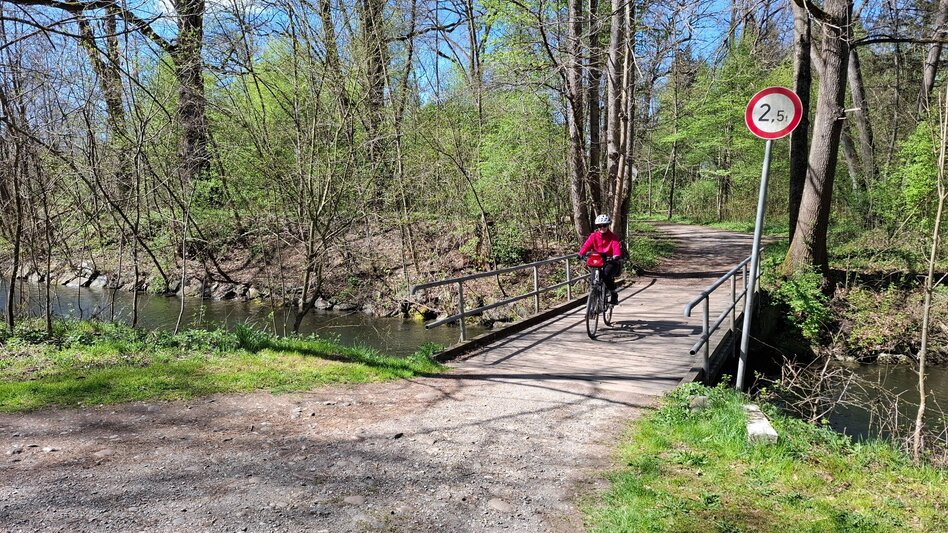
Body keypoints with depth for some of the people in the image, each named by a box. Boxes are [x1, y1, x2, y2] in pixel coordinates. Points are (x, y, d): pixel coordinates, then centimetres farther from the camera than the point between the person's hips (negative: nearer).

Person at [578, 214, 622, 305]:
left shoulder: (613, 237, -4)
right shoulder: (593, 236, 2)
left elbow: (617, 247, -20)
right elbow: (587, 245, -11)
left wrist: (616, 256, -42)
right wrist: (581, 253, -32)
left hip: (610, 261, -3)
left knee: (606, 274, -31)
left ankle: (614, 294, -14)